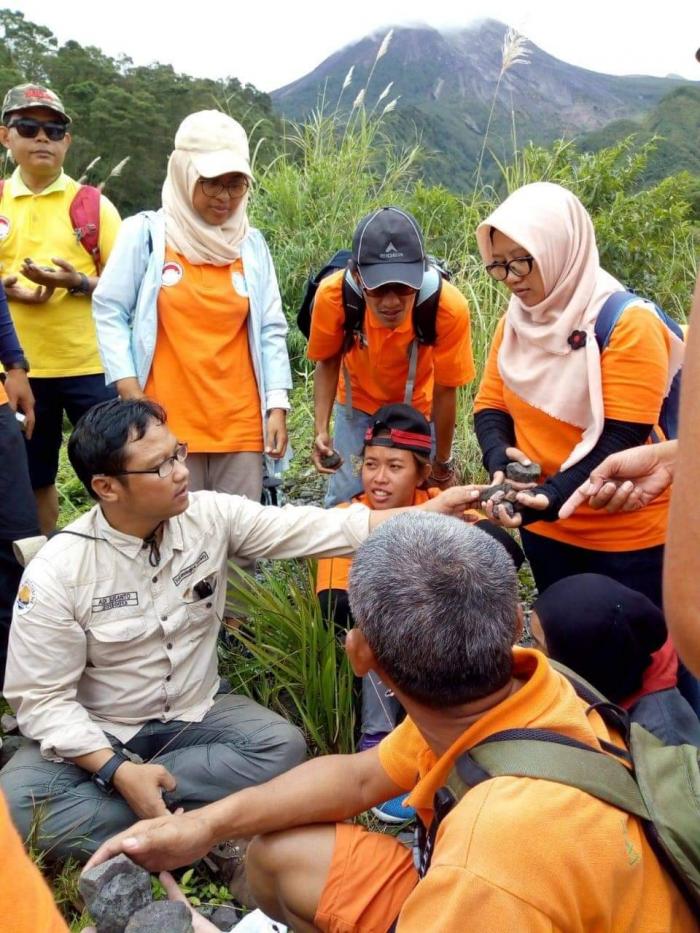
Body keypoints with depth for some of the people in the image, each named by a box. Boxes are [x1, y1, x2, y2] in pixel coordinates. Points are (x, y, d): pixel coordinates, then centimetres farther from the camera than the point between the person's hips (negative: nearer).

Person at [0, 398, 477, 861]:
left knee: (283, 745, -22)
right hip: (99, 733, -2)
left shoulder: (212, 516, -13)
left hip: (195, 713, 3)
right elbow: (41, 697, -16)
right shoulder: (57, 572, -20)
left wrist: (430, 511, -23)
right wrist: (119, 770, -28)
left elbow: (313, 528, -16)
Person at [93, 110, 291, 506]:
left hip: (241, 423, 3)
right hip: (167, 420, -2)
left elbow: (271, 330, 8)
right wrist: (129, 390, -9)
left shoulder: (252, 244, 9)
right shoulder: (146, 233, 0)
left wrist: (278, 405, -1)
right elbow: (110, 312, 1)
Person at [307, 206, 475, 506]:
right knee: (344, 501, 2)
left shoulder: (449, 307, -34)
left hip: (418, 409, -1)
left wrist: (442, 463, -8)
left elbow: (444, 392, -20)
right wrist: (321, 431, -24)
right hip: (357, 405, 1)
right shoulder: (333, 295, -31)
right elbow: (327, 363, -12)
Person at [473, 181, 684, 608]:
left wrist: (551, 497, -35)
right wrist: (500, 460, -20)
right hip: (545, 529, 6)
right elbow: (490, 406, 2)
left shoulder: (628, 325, -18)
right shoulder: (516, 321, 1)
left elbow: (622, 440, -23)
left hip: (627, 538, -5)